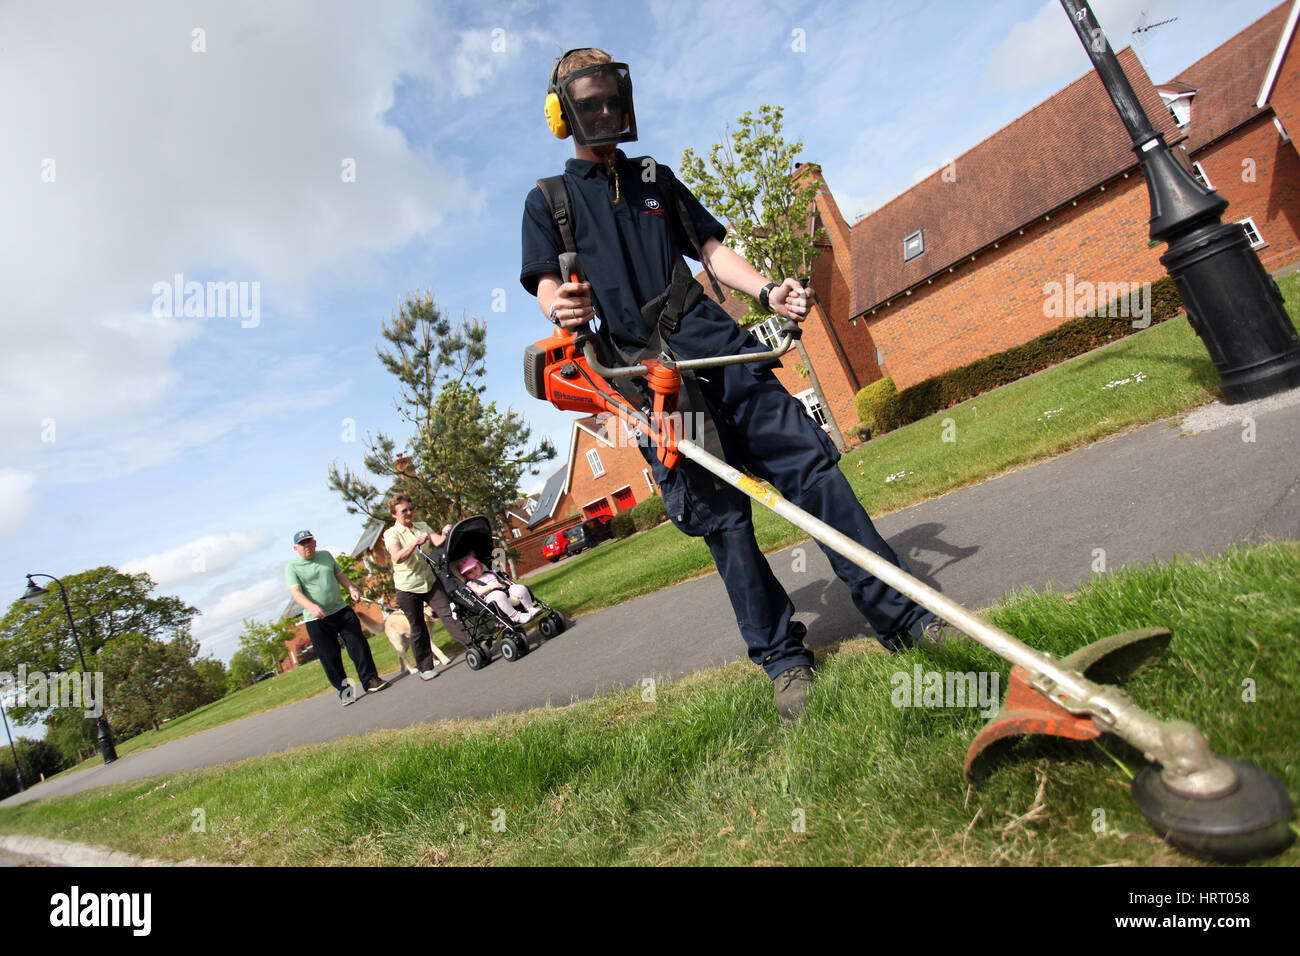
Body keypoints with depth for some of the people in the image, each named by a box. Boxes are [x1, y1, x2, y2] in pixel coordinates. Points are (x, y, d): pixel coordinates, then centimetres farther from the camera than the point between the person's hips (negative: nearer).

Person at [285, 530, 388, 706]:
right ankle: (344, 690, 15)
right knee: (330, 657, 1)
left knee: (359, 645, 1)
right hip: (316, 620, -3)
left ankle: (370, 680, 12)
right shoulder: (292, 567, -5)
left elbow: (340, 574, 19)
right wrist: (311, 606, -36)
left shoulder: (326, 555, 9)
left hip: (342, 610, 4)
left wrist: (351, 588, 0)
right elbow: (296, 592, -18)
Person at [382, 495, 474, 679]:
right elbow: (397, 558, -24)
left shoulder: (422, 526, 9)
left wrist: (445, 534, -30)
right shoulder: (391, 534, -5)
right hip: (408, 588, -3)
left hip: (430, 580, 3)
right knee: (418, 629, 5)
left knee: (447, 612, -10)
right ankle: (425, 667, 16)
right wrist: (415, 542, -39)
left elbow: (438, 542, -7)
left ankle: (472, 643, -10)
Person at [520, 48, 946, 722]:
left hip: (717, 344, 3)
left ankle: (901, 614, 0)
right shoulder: (548, 200, 16)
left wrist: (767, 292, 0)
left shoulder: (656, 178, 25)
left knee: (810, 462, -7)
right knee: (721, 517, -6)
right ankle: (781, 658, 5)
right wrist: (561, 306, -23)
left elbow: (712, 250, 20)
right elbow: (546, 286, 3)